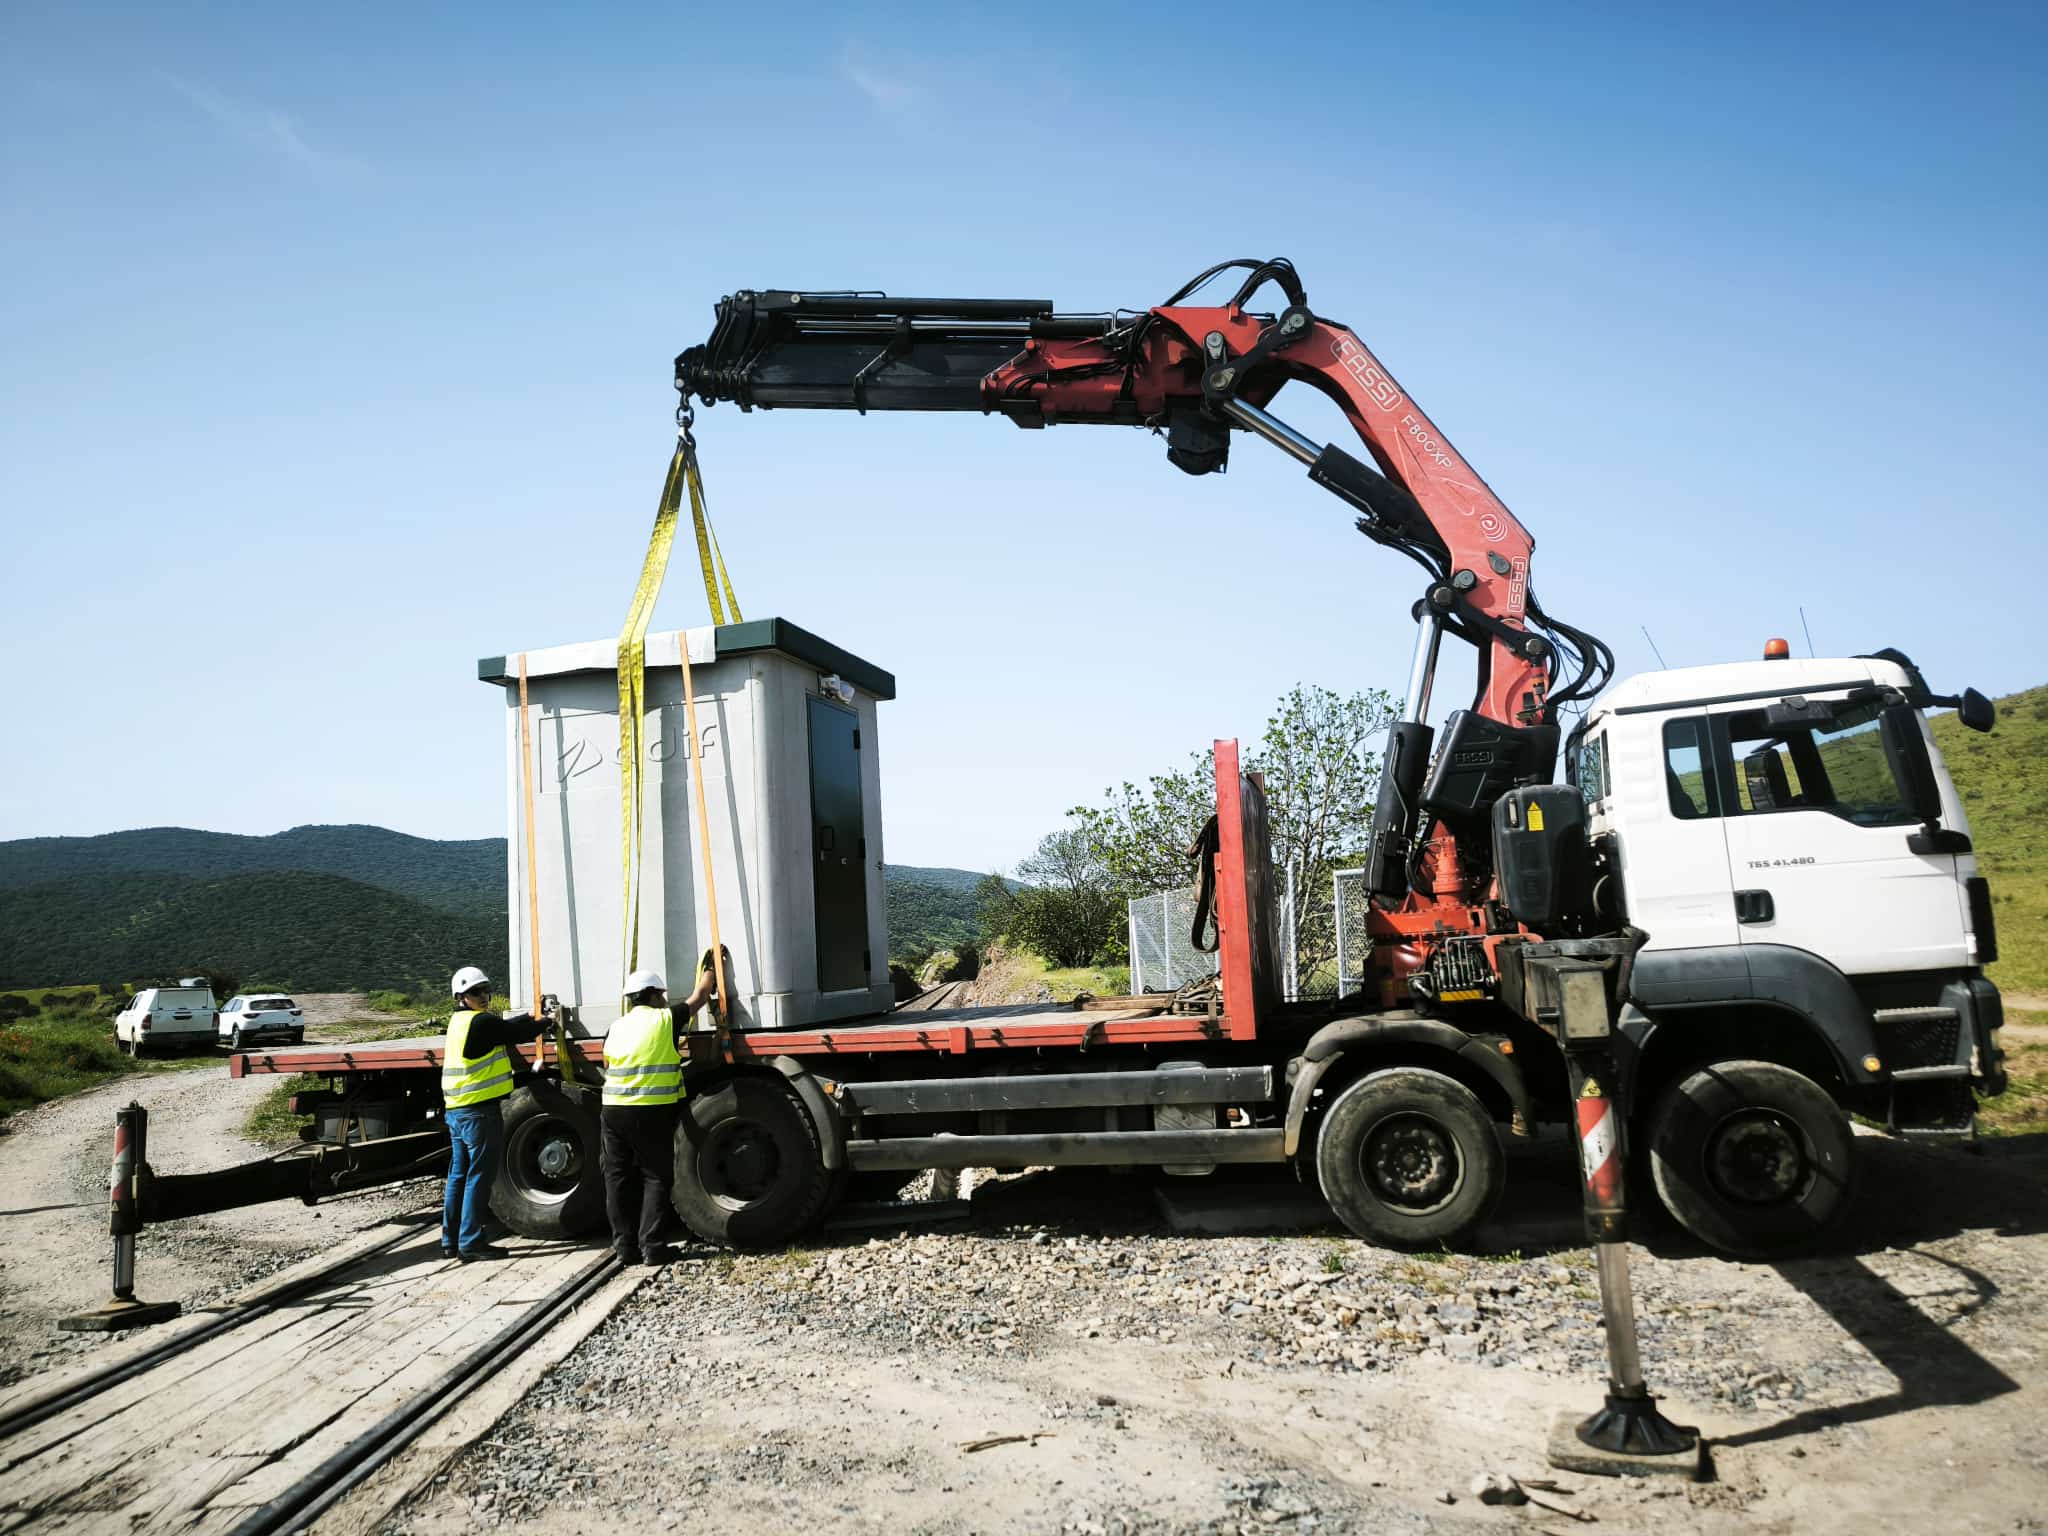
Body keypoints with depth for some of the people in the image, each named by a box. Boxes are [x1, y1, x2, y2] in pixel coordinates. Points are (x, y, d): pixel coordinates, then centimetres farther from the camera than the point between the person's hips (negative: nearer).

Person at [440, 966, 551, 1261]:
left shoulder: (459, 1021, 14)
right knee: (479, 1177, -4)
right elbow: (518, 1033, -8)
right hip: (480, 1111, -10)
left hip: (456, 1111, 10)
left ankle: (451, 1239, 21)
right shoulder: (481, 1022, -15)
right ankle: (470, 1243, -2)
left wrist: (531, 1016, 19)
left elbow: (504, 1027, 22)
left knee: (459, 1175, 15)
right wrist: (544, 1022, 10)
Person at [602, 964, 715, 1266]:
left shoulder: (616, 1028, 9)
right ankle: (651, 1246, 1)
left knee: (618, 1179, 11)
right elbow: (698, 997, 10)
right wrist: (709, 969, 25)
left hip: (613, 1109, 4)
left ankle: (625, 1245, 13)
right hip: (653, 1113, -4)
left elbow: (608, 1068, 18)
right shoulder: (666, 1020, -3)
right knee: (655, 1178, 5)